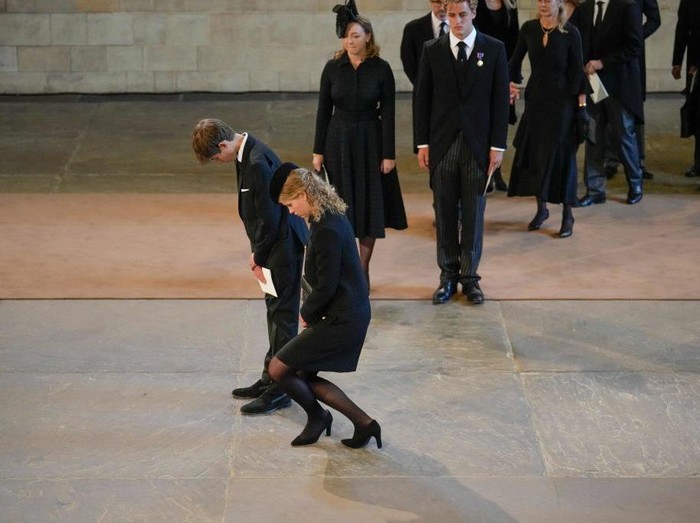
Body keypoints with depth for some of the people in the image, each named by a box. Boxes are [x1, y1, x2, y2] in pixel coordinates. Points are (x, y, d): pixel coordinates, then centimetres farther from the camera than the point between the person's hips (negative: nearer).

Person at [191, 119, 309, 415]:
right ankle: (271, 380, 28)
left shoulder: (258, 163, -26)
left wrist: (259, 258, -11)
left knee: (282, 315, -3)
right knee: (275, 312, 17)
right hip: (275, 243, 10)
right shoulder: (247, 154, 6)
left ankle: (280, 390, 4)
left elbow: (269, 218, -23)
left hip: (284, 243, -10)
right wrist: (256, 251, 9)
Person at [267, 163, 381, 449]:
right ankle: (363, 423, 14)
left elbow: (326, 286, -22)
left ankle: (317, 417, 20)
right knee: (304, 376, 15)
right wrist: (310, 310, 9)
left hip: (341, 320, -10)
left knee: (278, 369, -2)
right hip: (351, 315, 10)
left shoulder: (327, 231, -23)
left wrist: (307, 313, -5)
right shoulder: (333, 218, 8)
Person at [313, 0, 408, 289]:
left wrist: (388, 154, -8)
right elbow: (323, 111, 2)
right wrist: (318, 150, 0)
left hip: (370, 142, -1)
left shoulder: (381, 69, -6)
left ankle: (363, 270, 13)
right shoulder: (332, 68, -2)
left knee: (370, 206, 3)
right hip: (338, 141, 1)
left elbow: (387, 113, -6)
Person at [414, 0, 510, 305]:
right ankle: (448, 275, 15)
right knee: (444, 214, 6)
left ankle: (470, 277, 14)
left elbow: (500, 100, 0)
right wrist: (423, 143, 0)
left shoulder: (494, 49, 0)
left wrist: (498, 146, -4)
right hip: (442, 144, 1)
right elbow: (423, 99, 4)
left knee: (473, 214, 5)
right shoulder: (432, 50, 2)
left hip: (478, 145, -1)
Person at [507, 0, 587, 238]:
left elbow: (577, 70, -4)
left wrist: (581, 102, -7)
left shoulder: (570, 33, -8)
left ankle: (567, 214, 6)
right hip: (535, 98, 4)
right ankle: (541, 208, 22)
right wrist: (512, 82, -6)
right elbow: (515, 60, 9)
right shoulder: (528, 29, 0)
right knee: (533, 153, 6)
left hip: (562, 100, -3)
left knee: (560, 154, -3)